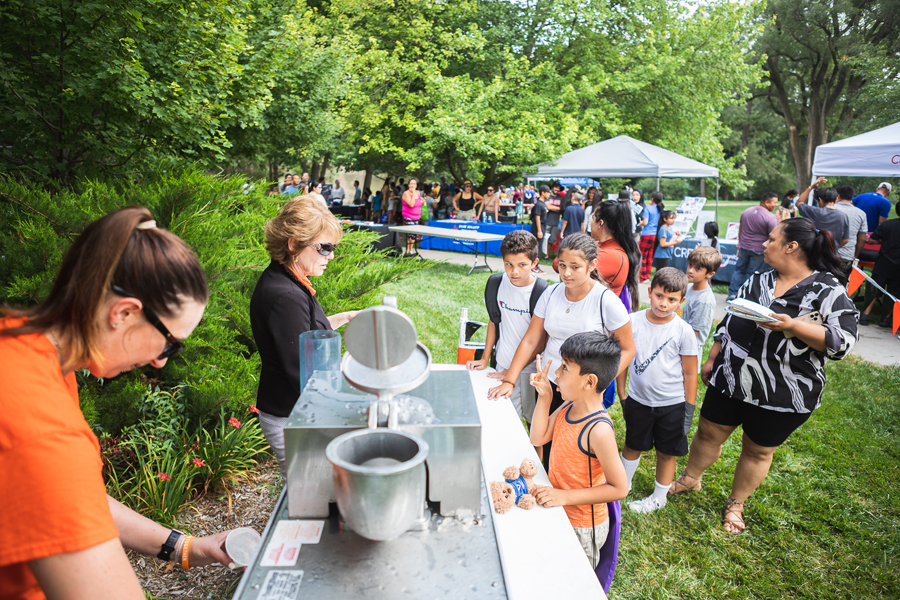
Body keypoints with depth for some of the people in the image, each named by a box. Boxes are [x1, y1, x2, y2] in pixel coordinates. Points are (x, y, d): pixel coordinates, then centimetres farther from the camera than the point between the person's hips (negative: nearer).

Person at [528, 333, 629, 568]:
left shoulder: (598, 430, -32)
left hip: (582, 528, -7)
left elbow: (619, 488, -25)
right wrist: (544, 397, -11)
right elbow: (539, 438, 1)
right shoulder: (568, 407, -8)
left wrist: (565, 496, -28)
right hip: (559, 513, 7)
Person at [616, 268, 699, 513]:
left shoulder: (683, 331, -14)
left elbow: (690, 373, -6)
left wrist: (689, 408, -4)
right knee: (632, 445, 20)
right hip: (638, 400, 2)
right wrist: (622, 394, 3)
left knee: (667, 452, 14)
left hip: (672, 404, -2)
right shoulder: (633, 322, -10)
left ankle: (659, 497, 35)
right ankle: (623, 484, 44)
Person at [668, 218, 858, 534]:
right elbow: (729, 319, 12)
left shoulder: (829, 290, -12)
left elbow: (843, 341, -18)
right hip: (730, 379, 4)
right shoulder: (759, 280, 6)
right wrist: (711, 358, 12)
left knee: (759, 450, 14)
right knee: (709, 432, 14)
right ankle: (690, 478, 39)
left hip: (782, 394, -4)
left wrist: (792, 325, -30)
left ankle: (736, 504, 36)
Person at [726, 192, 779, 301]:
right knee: (752, 273, 6)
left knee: (739, 270, 16)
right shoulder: (770, 217, -17)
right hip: (758, 251, -5)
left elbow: (740, 229, 14)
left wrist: (740, 243, 26)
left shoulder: (746, 211, 4)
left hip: (744, 247, 5)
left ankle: (732, 293, 16)